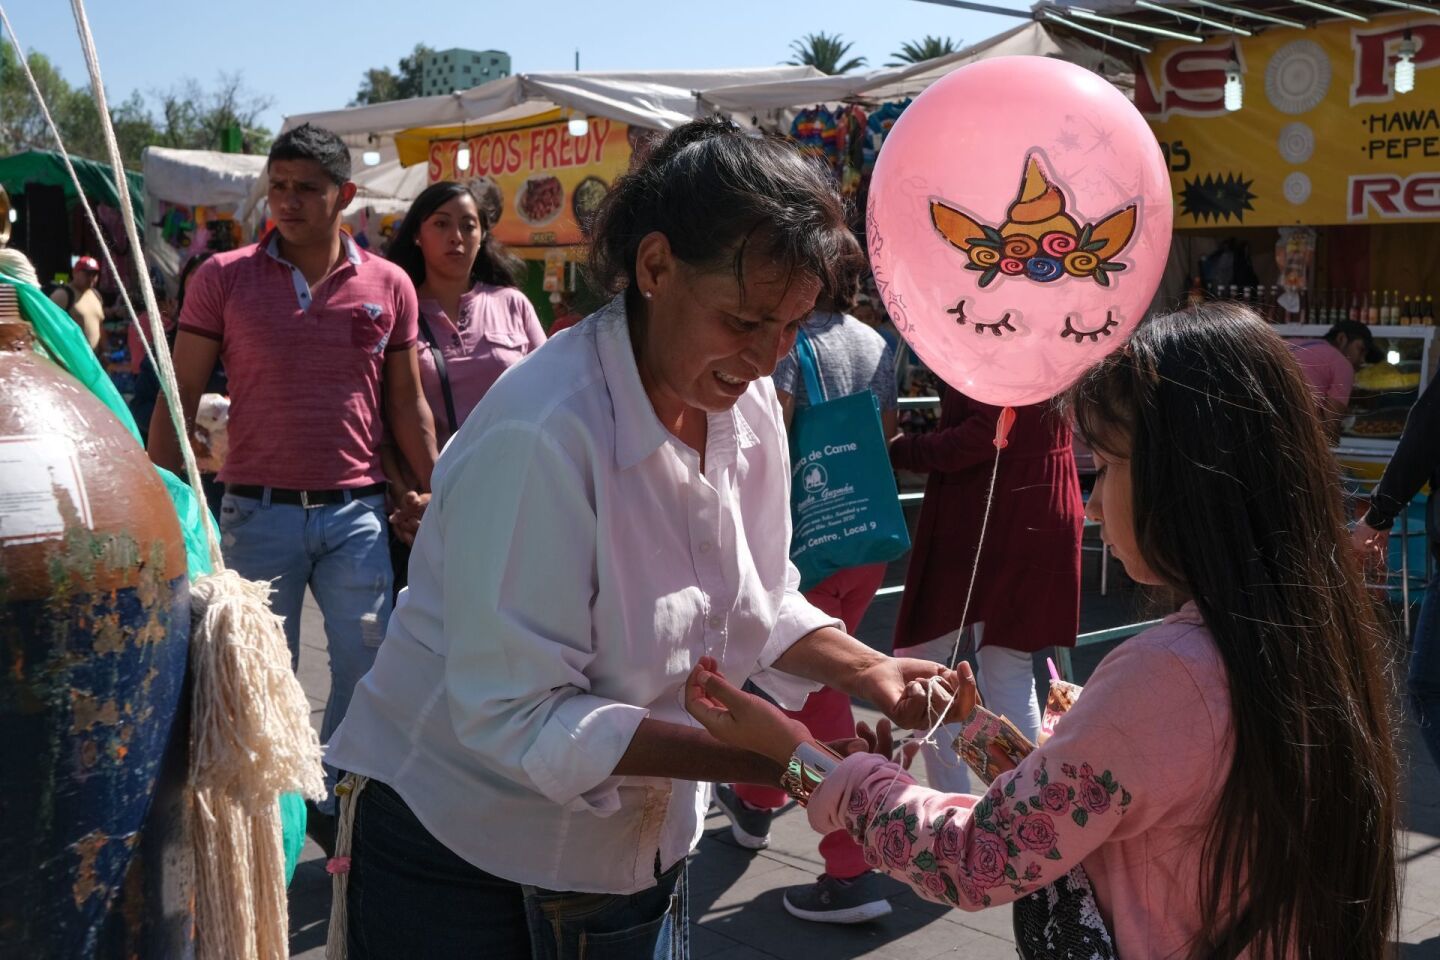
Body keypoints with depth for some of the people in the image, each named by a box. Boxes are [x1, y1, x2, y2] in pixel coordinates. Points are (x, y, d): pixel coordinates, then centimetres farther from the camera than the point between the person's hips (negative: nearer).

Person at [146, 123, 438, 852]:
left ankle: (339, 805, 27)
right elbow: (180, 397, 1)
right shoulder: (222, 279, 0)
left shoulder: (388, 285, 4)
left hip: (356, 512, 2)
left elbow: (407, 406, 9)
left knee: (369, 672, 6)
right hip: (257, 513, -1)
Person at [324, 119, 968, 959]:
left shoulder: (748, 404, -5)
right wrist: (750, 756, -31)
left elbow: (757, 607, 6)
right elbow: (517, 717, -27)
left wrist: (868, 670, -12)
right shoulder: (540, 436, -29)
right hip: (463, 851, -6)